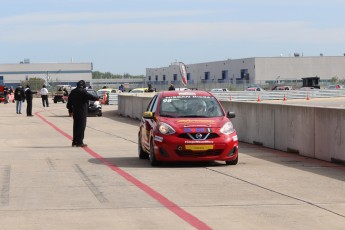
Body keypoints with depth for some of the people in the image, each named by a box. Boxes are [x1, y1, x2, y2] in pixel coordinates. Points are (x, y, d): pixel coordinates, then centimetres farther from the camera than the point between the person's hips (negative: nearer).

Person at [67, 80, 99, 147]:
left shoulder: (73, 92, 10)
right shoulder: (83, 91, -14)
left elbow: (69, 102, 14)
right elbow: (90, 97, -20)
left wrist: (70, 109, 22)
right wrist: (97, 98, -3)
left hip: (75, 112, 7)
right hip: (82, 112, -7)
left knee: (76, 127, 13)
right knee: (81, 127, -3)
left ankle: (74, 142, 16)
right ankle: (79, 142, -5)